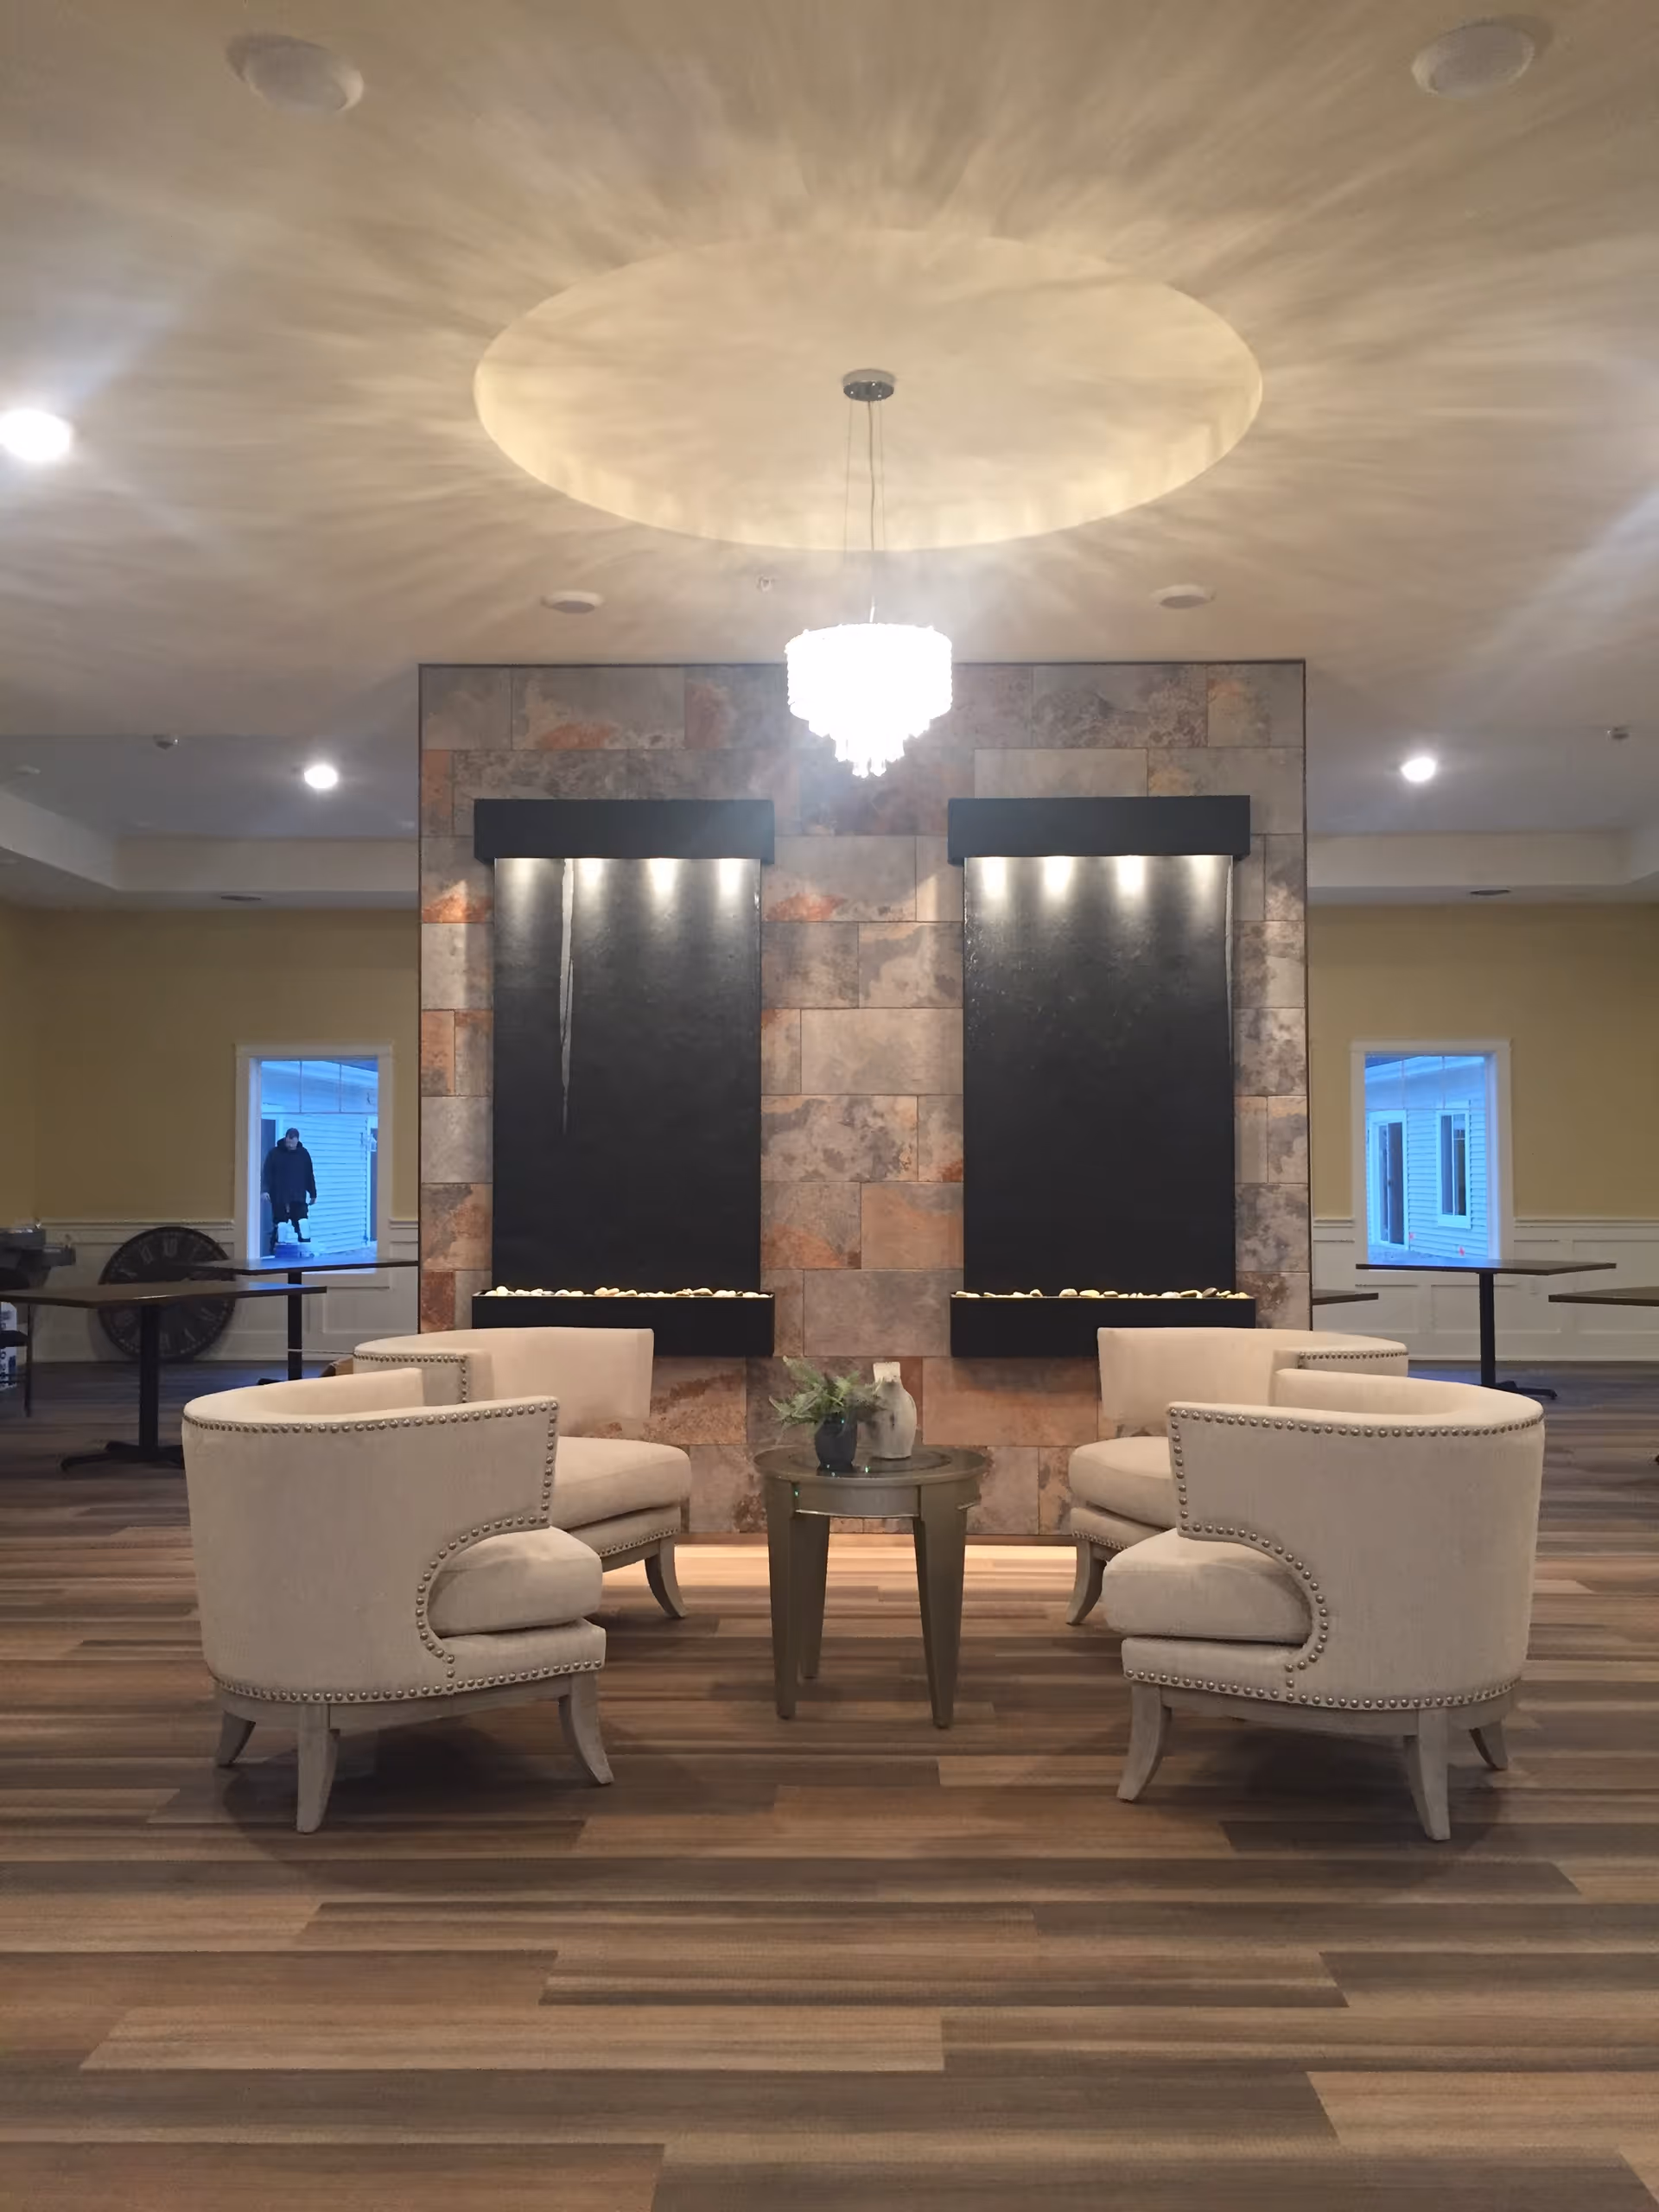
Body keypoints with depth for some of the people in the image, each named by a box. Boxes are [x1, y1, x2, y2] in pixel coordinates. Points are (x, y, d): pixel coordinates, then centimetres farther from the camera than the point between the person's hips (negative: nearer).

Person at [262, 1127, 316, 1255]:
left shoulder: (303, 1153, 7)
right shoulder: (274, 1153, 1)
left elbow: (309, 1175, 12)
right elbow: (267, 1173, -2)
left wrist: (313, 1194, 11)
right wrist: (265, 1190, -15)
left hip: (299, 1199, 1)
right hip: (279, 1199, -1)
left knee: (302, 1227, -7)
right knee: (278, 1228, 3)